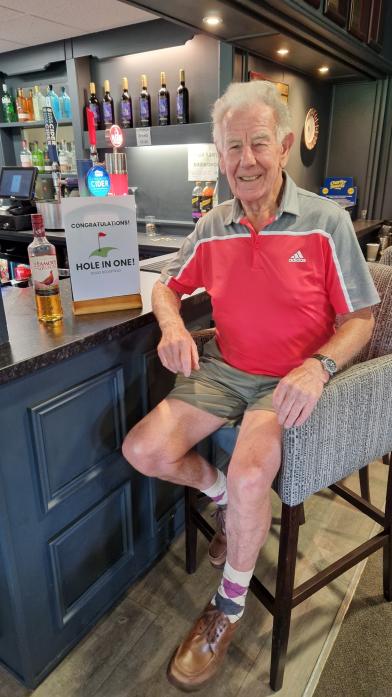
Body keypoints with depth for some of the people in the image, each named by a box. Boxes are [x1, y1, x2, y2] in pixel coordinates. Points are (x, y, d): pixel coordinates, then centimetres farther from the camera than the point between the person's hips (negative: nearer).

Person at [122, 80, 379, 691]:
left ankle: (231, 606, 5)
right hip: (224, 369, 4)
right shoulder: (212, 228, 5)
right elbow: (167, 286, 15)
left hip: (290, 380, -4)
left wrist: (318, 368, -24)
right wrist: (173, 327, -9)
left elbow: (360, 320, -4)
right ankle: (221, 495, 20)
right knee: (143, 449, -14)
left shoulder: (327, 222, -7)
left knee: (249, 476, -29)